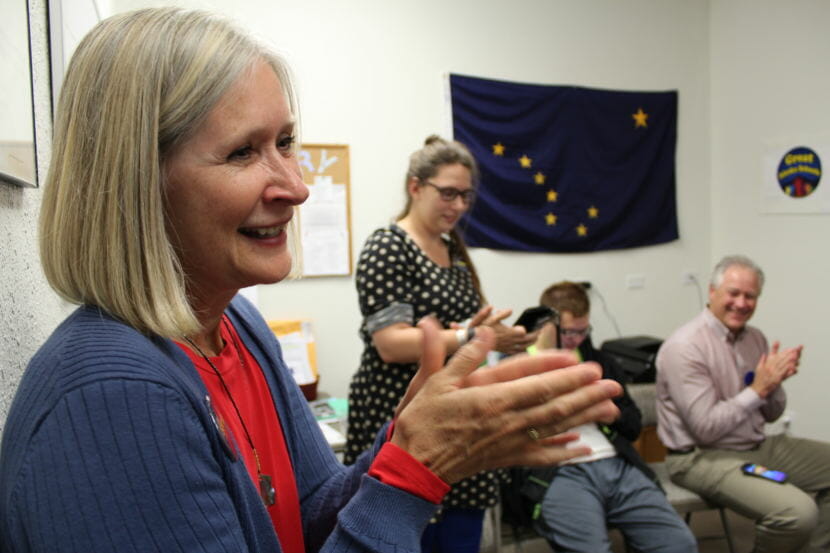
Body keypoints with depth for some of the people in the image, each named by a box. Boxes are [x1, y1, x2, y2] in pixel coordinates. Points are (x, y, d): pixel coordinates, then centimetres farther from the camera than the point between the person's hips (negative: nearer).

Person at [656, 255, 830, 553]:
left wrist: (775, 381, -8)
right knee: (798, 513, -26)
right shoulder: (685, 347, -18)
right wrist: (758, 388, -19)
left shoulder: (755, 338, 7)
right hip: (702, 457, -9)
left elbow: (771, 414, 12)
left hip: (759, 446, 9)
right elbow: (705, 429, -21)